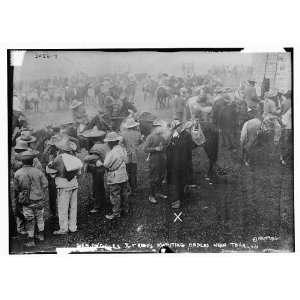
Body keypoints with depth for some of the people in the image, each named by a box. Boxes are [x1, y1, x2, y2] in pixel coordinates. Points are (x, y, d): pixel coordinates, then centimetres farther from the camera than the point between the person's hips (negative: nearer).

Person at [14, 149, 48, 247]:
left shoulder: (18, 174, -12)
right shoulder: (38, 172, -12)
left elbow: (16, 189, -2)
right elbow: (45, 184, -4)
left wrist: (18, 197, 17)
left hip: (26, 202, -1)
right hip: (39, 200, 1)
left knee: (29, 221, 10)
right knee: (40, 218, 21)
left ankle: (31, 240, 14)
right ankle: (41, 235, 32)